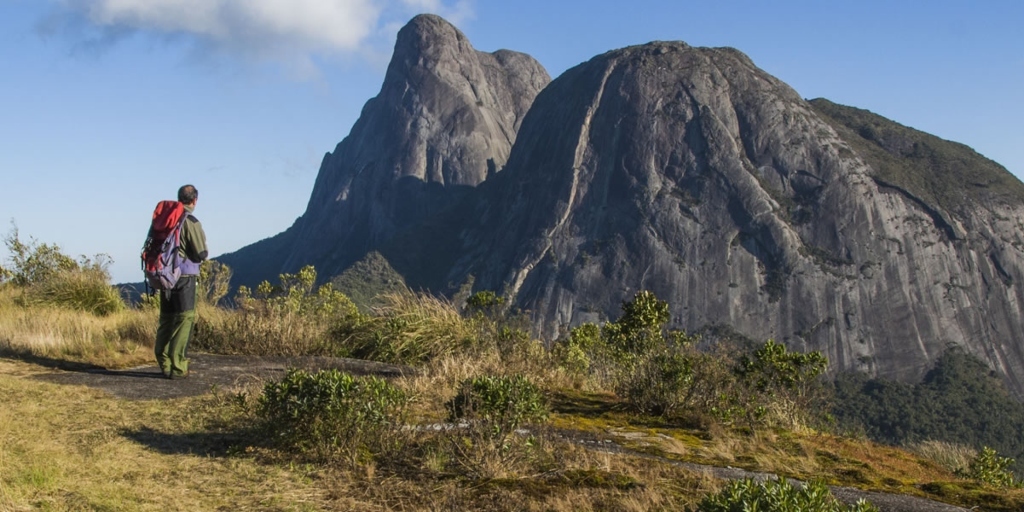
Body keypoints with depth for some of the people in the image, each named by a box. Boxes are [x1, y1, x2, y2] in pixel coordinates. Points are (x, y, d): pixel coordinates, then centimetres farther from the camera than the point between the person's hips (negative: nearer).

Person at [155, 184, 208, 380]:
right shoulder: (191, 222, -11)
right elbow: (201, 254, -10)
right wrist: (202, 254, 10)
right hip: (185, 276, -7)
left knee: (166, 320, 13)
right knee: (184, 320, -3)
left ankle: (165, 363, 17)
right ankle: (177, 367, -4)